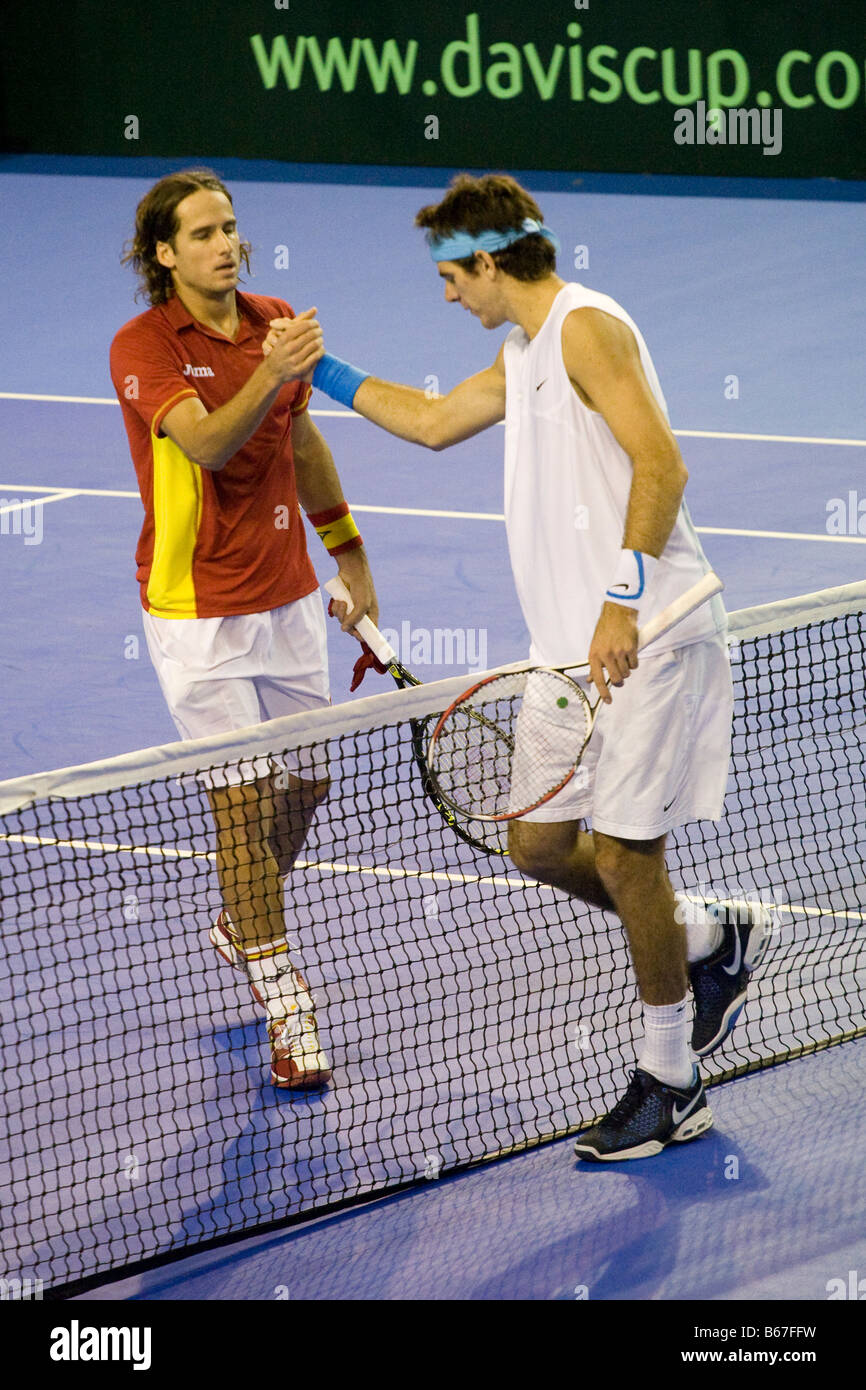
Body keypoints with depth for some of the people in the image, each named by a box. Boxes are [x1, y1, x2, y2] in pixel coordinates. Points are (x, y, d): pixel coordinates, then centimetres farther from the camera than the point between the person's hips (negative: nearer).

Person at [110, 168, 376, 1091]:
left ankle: (240, 926, 41)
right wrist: (270, 374, -46)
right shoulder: (144, 347, -14)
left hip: (288, 599, 6)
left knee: (304, 784, 15)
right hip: (197, 611, -6)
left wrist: (348, 553, 22)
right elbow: (207, 443, -30)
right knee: (245, 800, -8)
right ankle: (287, 1009, -5)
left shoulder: (277, 322, 4)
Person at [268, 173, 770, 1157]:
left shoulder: (588, 328, -11)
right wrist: (321, 370, 36)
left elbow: (660, 466, -21)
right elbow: (434, 421, 36)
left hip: (644, 639, -10)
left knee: (622, 854, -5)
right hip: (568, 647, 10)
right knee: (539, 845, 10)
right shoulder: (523, 353, 19)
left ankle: (669, 1082, 7)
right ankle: (711, 940, 29)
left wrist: (623, 599, -27)